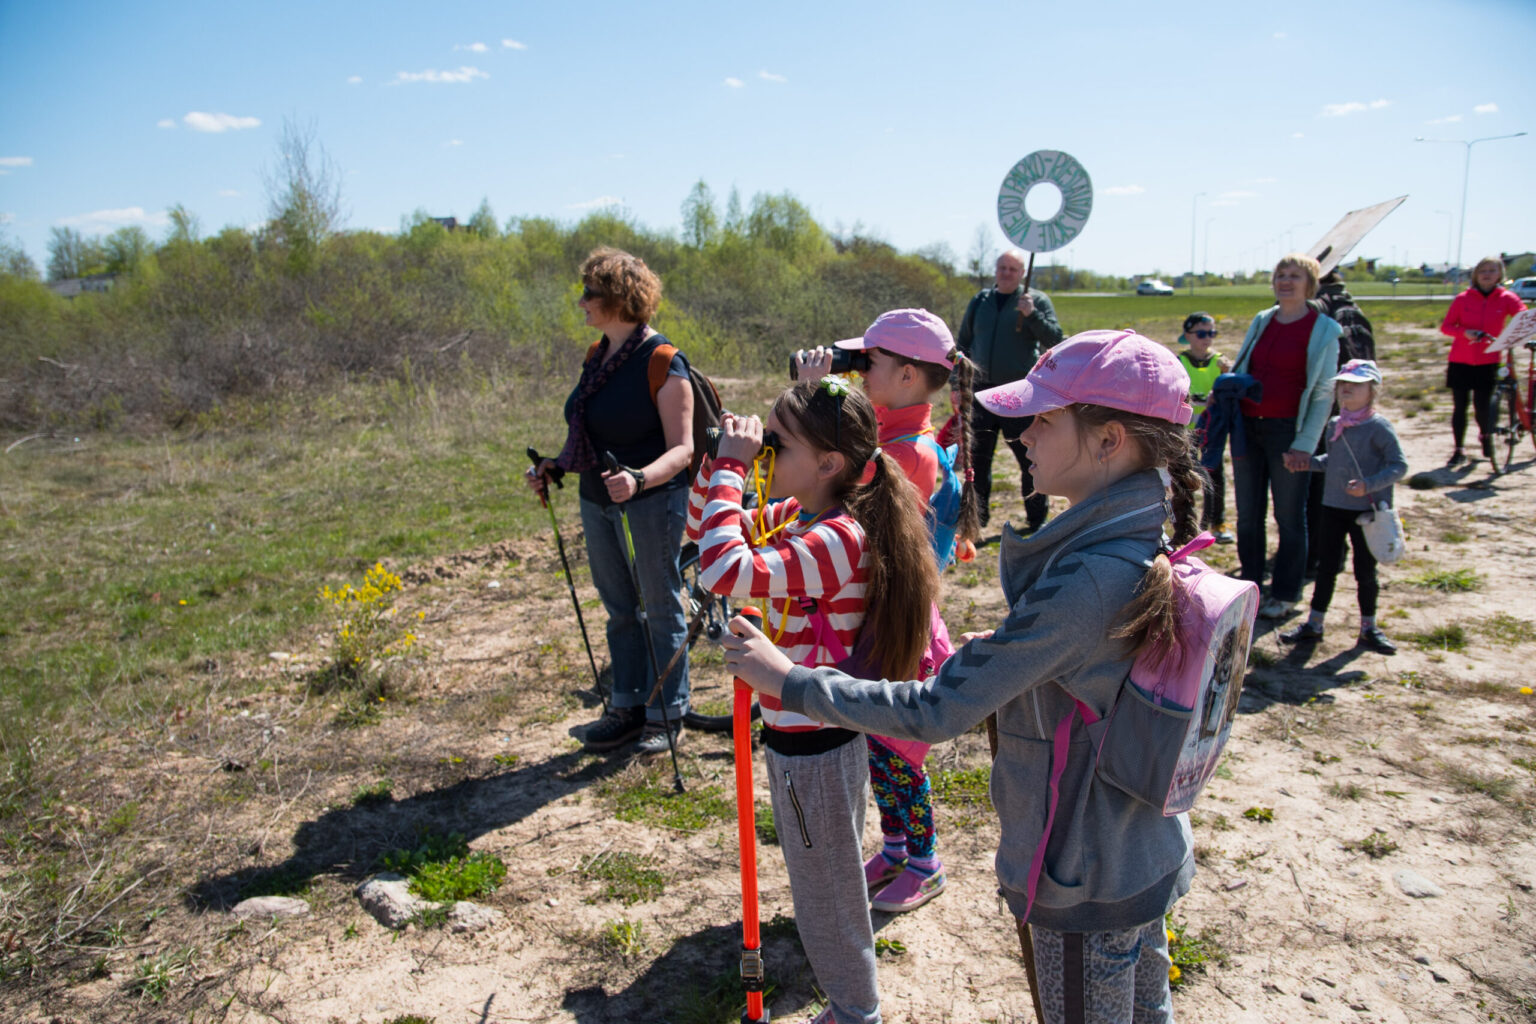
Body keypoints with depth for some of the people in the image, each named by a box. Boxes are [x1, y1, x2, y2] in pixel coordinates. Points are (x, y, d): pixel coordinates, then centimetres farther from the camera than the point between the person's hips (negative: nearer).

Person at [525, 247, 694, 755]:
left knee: (661, 610, 7)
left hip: (651, 503, -8)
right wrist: (554, 465, 6)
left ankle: (666, 714, 22)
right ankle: (627, 707, 31)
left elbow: (681, 448, -19)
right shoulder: (597, 356, 8)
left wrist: (638, 479, -35)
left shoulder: (663, 363, -16)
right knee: (620, 609, 17)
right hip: (598, 502, 8)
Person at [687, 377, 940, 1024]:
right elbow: (705, 533, 10)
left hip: (813, 747, -10)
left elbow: (726, 571, -41)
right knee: (819, 879, 28)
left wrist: (729, 469, -32)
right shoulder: (794, 517, 0)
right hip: (797, 734, 10)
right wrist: (715, 463, -6)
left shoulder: (839, 539, -28)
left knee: (828, 888, 12)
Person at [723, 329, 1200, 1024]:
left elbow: (936, 711, -32)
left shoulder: (1086, 580, -34)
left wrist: (789, 681, -26)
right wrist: (1005, 653, 1)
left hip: (1083, 878, -8)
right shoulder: (1147, 541, -4)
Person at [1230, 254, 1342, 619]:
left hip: (1287, 430, -5)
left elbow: (1324, 393, -7)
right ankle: (1250, 585, 26)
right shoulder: (1261, 322, 11)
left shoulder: (1323, 329, -3)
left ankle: (1286, 595, 17)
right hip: (1247, 426, 5)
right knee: (1247, 513, 11)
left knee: (1289, 516, 5)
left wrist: (1305, 444, -14)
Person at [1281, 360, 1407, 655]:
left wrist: (1369, 484, -26)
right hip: (1333, 507, 5)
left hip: (1366, 511, -5)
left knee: (1365, 570, 7)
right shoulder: (1334, 425, 6)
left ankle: (1369, 628, 23)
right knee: (1326, 567, 10)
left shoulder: (1379, 426, -11)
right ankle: (1313, 624, 18)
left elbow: (1399, 465, -13)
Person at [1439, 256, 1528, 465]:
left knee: (1481, 406, -4)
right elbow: (1445, 326, 0)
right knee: (1459, 407, 2)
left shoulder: (1506, 299, 0)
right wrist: (1464, 332, -19)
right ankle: (1458, 451, 14)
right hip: (1460, 361, 1)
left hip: (1487, 362, 0)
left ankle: (1486, 436, 28)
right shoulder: (1463, 299, 0)